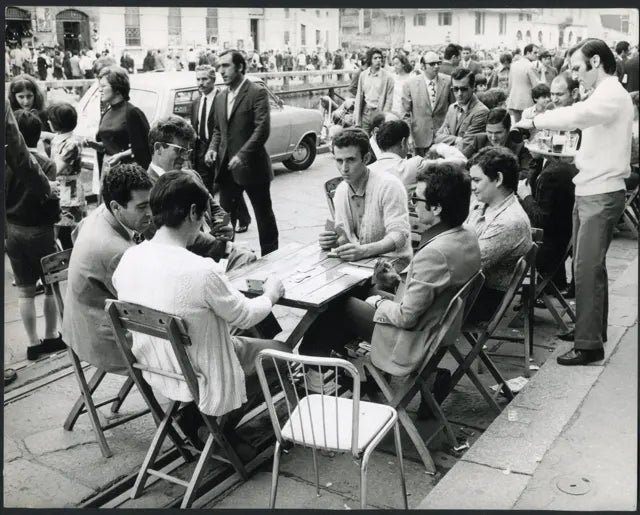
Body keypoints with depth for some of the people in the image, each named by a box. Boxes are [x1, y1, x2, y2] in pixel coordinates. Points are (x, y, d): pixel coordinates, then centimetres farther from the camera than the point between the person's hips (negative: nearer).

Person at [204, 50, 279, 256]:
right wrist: (212, 148, 1)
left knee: (264, 214, 7)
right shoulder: (220, 98, 13)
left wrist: (242, 155, -25)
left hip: (251, 167, -6)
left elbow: (262, 129, -17)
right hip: (226, 167, 6)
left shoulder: (257, 93, -9)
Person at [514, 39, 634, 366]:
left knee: (587, 269, -7)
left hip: (601, 194, -10)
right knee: (587, 265, 16)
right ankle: (590, 327, 29)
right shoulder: (603, 94, 16)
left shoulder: (612, 95, -15)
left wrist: (533, 122, -26)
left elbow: (576, 115, -33)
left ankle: (589, 343, 0)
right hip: (589, 191, 10)